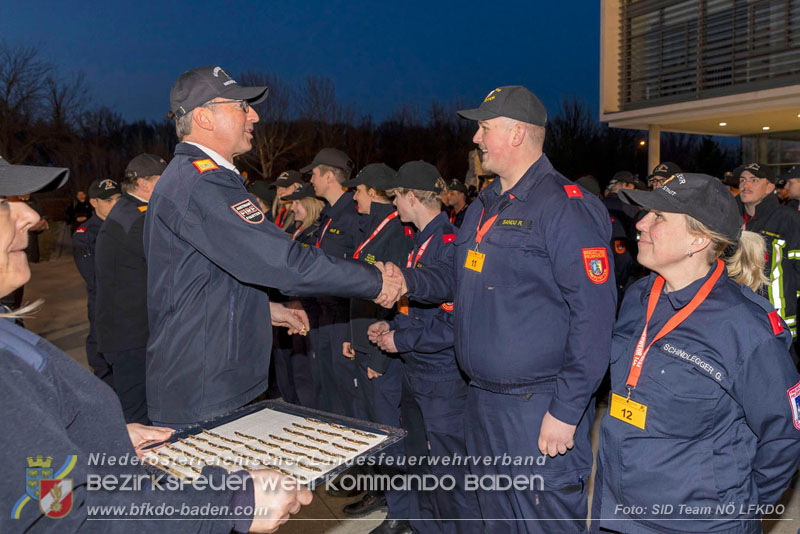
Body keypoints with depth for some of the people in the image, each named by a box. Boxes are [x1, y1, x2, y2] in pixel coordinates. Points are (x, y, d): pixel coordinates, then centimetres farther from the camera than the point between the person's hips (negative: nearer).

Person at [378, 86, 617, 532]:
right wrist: (407, 280, 1)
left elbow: (593, 314, -21)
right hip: (483, 402, 9)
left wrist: (566, 411, -21)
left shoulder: (566, 207, -17)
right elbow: (460, 276, 21)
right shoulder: (484, 207, 12)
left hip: (540, 410, -8)